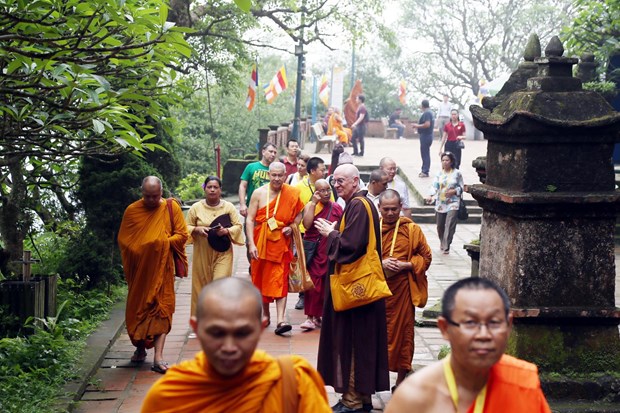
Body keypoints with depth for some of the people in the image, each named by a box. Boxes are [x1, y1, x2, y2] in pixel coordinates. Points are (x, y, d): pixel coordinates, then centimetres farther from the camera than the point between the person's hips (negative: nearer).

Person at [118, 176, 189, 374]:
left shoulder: (171, 208, 0)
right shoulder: (132, 211, 2)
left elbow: (182, 235, 0)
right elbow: (122, 239, 5)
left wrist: (165, 242, -15)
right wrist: (137, 250, -10)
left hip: (162, 267, -2)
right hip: (139, 268, 2)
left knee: (161, 308, -7)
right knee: (137, 307, 10)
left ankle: (158, 357, -10)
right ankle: (140, 349, 28)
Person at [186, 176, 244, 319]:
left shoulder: (229, 207, 3)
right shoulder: (196, 208, 3)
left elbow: (238, 226, 3)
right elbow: (187, 227, 6)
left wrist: (226, 231, -16)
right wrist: (197, 229, -14)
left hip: (222, 253, -1)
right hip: (202, 254, 1)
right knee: (202, 286, 5)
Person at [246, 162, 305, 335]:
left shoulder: (292, 194, -1)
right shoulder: (259, 193, -2)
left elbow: (299, 214, 13)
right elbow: (250, 219, -4)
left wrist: (291, 227, -7)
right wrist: (251, 244, -12)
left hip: (280, 243, -1)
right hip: (260, 242, 1)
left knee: (280, 281, -8)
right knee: (261, 279, 11)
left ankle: (280, 320, -13)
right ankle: (265, 314, 28)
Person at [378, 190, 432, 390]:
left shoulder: (411, 229, 1)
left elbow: (425, 256, 5)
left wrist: (405, 265, -11)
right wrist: (380, 263, -11)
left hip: (402, 289, -1)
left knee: (402, 332, 5)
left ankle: (400, 382, 17)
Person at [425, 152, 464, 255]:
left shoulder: (457, 173, 0)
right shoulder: (439, 174, 5)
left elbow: (461, 187, 4)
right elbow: (434, 186, -5)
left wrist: (453, 191, -15)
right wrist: (430, 195, -22)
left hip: (453, 203, -3)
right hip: (440, 203, 3)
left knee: (449, 225, -13)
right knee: (440, 225, 12)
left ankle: (446, 247, -9)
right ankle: (442, 242, 38)